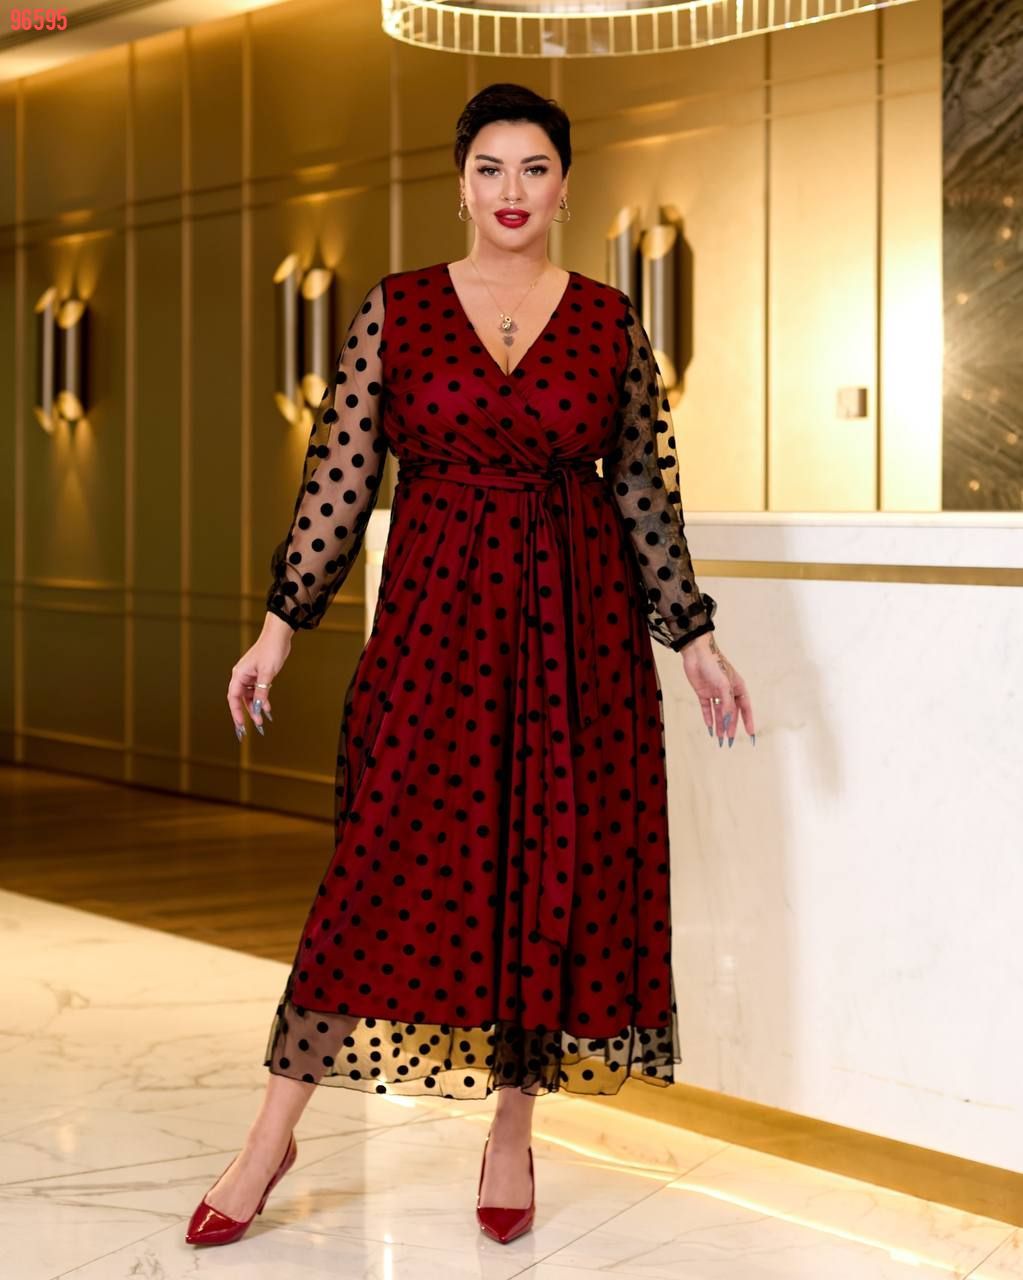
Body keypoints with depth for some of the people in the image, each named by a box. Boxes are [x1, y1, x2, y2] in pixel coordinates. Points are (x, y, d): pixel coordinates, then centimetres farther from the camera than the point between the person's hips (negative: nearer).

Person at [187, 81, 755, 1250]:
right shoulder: (397, 309, 4)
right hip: (436, 611, -1)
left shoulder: (610, 320, 6)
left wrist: (692, 635, 7)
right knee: (390, 859, -4)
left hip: (577, 622, 2)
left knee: (559, 862, 3)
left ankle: (512, 1134, 19)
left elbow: (645, 489, 8)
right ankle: (274, 1134, 7)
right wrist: (281, 623, -3)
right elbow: (341, 474, 1)